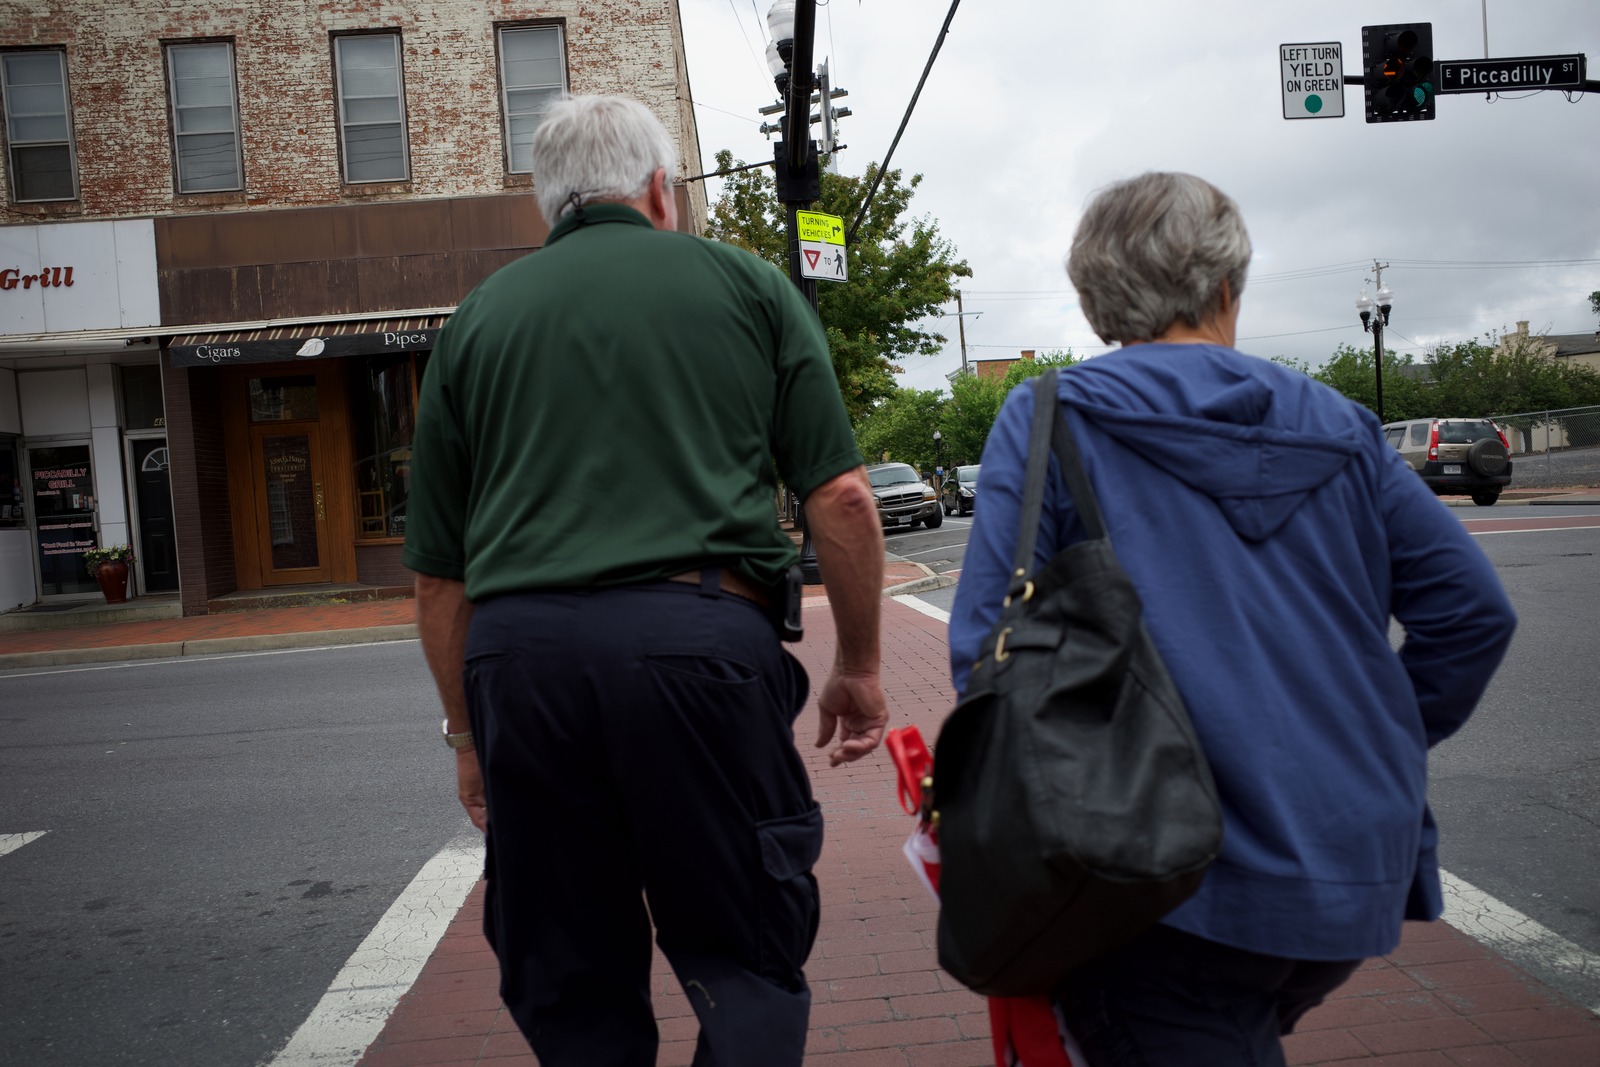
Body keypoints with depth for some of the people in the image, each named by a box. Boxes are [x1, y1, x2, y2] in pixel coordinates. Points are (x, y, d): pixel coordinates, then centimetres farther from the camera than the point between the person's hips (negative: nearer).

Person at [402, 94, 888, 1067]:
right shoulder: (746, 283, 11)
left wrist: (468, 731, 24)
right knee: (747, 958, 11)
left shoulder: (479, 316, 16)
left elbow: (438, 569, 16)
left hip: (517, 647, 3)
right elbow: (841, 495, 3)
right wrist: (860, 665, 13)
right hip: (701, 632, -2)